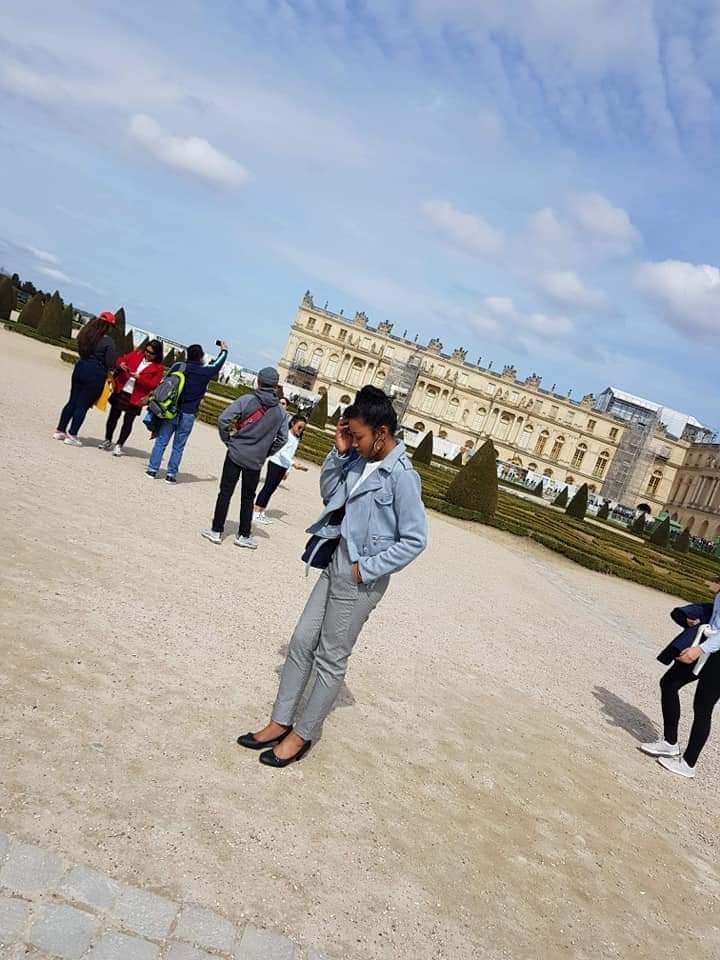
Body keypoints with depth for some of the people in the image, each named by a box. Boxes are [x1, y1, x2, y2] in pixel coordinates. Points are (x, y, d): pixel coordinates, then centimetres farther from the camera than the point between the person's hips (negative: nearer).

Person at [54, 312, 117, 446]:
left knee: (72, 402, 15)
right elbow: (110, 363, -15)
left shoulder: (85, 335, 3)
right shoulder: (108, 341, -15)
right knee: (83, 406, 1)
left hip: (80, 368, 6)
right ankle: (72, 435, 5)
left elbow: (81, 351, 13)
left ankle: (60, 430, 20)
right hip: (96, 374, -6)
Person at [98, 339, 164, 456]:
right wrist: (121, 364, -13)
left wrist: (139, 377, -23)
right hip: (120, 392, 4)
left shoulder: (158, 368, -6)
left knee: (128, 421, 1)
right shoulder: (136, 354, 6)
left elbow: (154, 385, -13)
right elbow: (121, 360, 11)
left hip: (135, 398, -4)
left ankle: (119, 445, 12)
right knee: (113, 417, 13)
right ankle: (108, 441, 29)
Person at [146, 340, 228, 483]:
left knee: (161, 441, 8)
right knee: (178, 446, 7)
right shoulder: (206, 372, -5)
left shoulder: (178, 366, -2)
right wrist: (223, 350, 32)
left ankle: (152, 470, 9)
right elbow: (217, 365, 15)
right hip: (188, 415, -1)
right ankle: (171, 474, 9)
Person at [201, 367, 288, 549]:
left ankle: (216, 531, 11)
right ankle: (244, 535, 18)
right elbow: (282, 439, 3)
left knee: (225, 492, 7)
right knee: (248, 498, 13)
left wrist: (228, 440, 1)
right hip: (256, 461, 2)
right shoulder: (280, 412, 2)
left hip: (235, 454, -2)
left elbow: (223, 419, -13)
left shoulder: (247, 400, -8)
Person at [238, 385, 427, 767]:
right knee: (301, 643, 13)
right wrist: (339, 453, -2)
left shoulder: (401, 476, -20)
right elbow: (328, 492, 13)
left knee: (331, 659, 7)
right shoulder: (360, 459, 1)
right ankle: (280, 723, 27)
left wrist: (366, 568, -15)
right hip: (335, 566, 8)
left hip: (360, 580, -8)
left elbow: (414, 540, -18)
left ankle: (301, 735, 23)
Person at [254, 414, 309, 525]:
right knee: (267, 488, -7)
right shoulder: (286, 434, -14)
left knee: (271, 489, 10)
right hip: (276, 464, -8)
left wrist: (287, 470, 13)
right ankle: (256, 513, -5)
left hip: (283, 467, 8)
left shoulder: (296, 439, 11)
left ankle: (262, 512, 15)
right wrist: (293, 464, -29)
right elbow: (282, 452, -22)